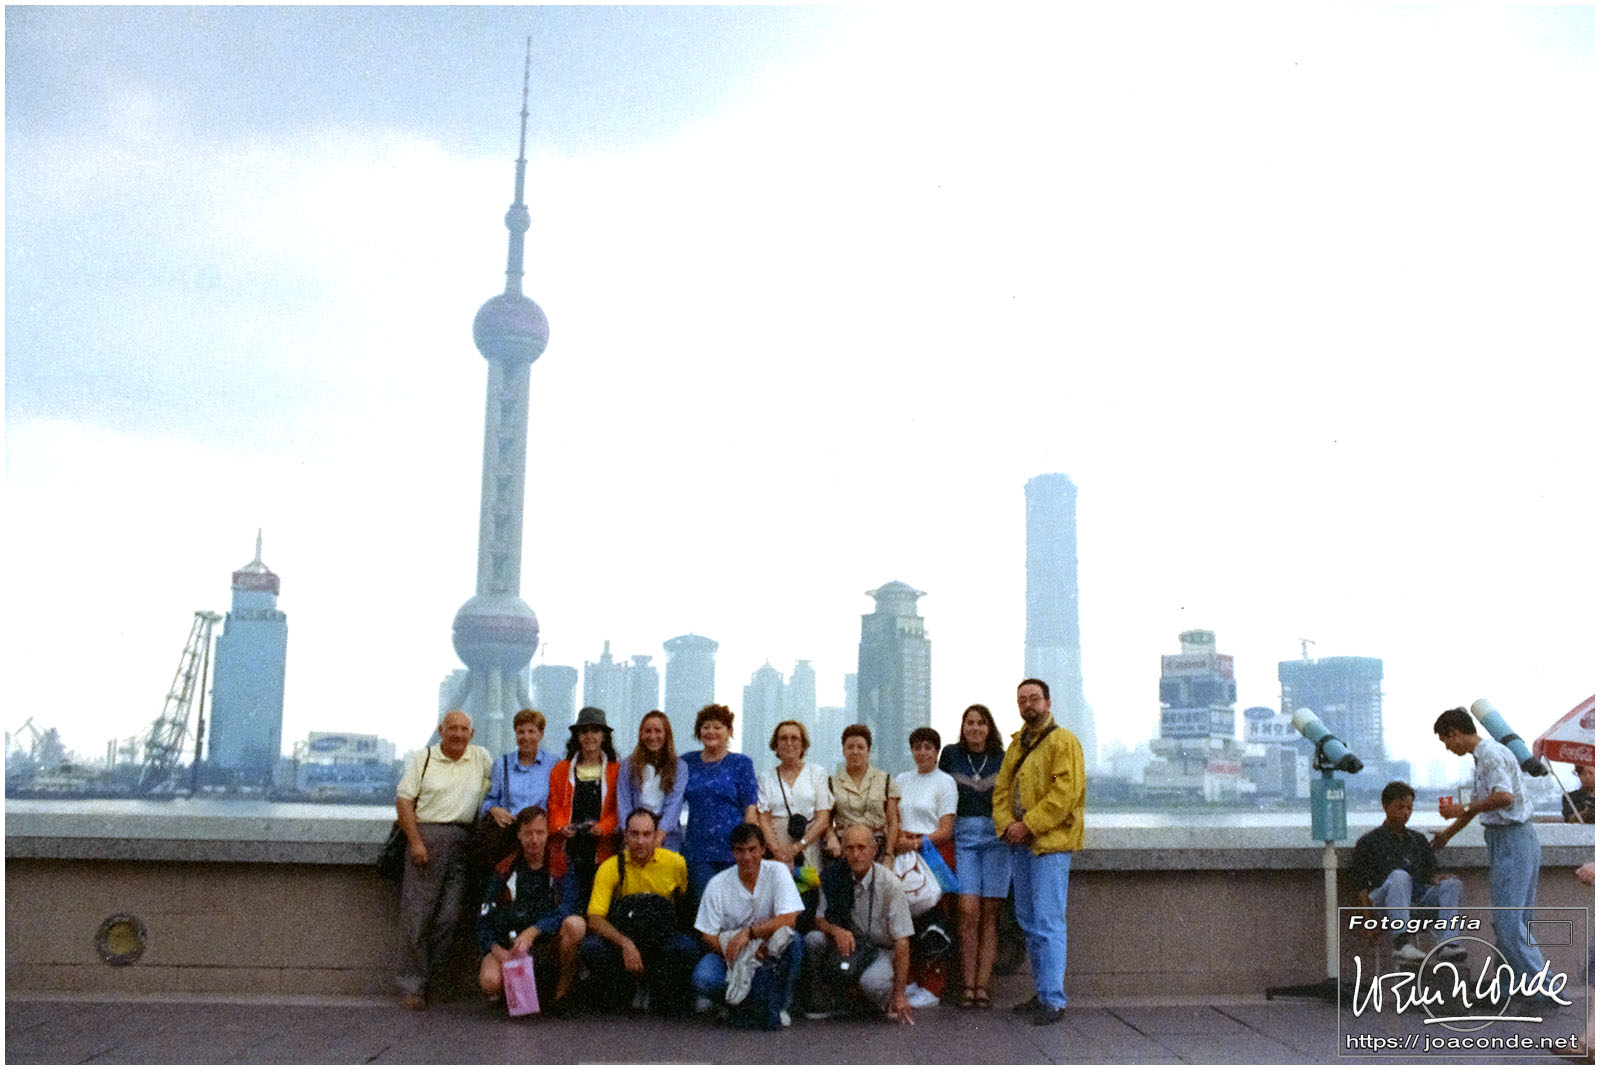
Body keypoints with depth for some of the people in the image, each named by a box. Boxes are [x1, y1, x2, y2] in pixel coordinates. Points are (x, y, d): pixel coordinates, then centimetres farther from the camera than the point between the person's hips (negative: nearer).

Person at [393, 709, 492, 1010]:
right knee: (417, 912, -5)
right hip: (426, 835, -2)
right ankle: (411, 985, 2)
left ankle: (425, 976, 8)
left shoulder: (481, 758, 14)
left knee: (450, 915, -3)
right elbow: (403, 800, 2)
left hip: (464, 841, 3)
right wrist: (415, 841, -8)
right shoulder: (422, 758, 6)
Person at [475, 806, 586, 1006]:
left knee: (575, 924, -32)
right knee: (490, 982, -30)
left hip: (549, 941, 0)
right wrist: (496, 950, -17)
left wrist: (533, 931, -27)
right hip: (508, 945, 1)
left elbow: (567, 908, -13)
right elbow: (485, 919, 3)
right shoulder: (505, 870, 4)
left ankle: (563, 988, -11)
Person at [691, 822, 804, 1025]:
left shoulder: (777, 872, -8)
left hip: (771, 953, 0)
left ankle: (779, 1005, -12)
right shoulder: (717, 885, -6)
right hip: (730, 953, 0)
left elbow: (791, 919, -20)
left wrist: (749, 932, -29)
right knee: (703, 979, -31)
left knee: (792, 939, -33)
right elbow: (708, 936, -8)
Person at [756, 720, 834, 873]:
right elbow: (763, 819, 4)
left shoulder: (817, 772, 9)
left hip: (810, 852, 0)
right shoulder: (765, 778, 12)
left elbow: (823, 818, 3)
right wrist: (777, 850, -11)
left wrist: (798, 846, -7)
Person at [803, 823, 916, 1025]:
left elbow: (902, 941, -19)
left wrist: (900, 993, -23)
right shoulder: (835, 878, -8)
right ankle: (821, 1004, -5)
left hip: (883, 950, -3)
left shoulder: (889, 883, -18)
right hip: (849, 944, 4)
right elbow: (819, 919, -3)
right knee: (813, 939, -24)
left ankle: (893, 1002, 1)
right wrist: (836, 930, -29)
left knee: (870, 982, -35)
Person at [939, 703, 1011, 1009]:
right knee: (969, 911, -10)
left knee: (990, 913, -2)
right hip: (964, 834, 0)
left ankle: (982, 986, 0)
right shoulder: (951, 755, 9)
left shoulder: (1002, 759, 8)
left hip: (997, 835, 0)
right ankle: (967, 986, -6)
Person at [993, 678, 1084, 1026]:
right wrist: (1006, 824, -2)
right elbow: (1002, 789, 16)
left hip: (1050, 843, -8)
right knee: (1029, 923, 12)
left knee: (1048, 923, -10)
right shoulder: (1017, 745, 19)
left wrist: (1028, 825, -17)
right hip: (1020, 844, 8)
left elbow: (1066, 792, -15)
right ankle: (1042, 993, 21)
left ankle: (1054, 1001, -8)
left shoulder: (1063, 741, -6)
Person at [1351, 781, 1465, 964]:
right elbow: (1361, 888, 6)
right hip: (1384, 899, -4)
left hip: (1419, 898, 4)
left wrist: (1438, 878, -5)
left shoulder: (1419, 839, 27)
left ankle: (1448, 943, -32)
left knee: (1452, 883, -20)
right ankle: (1402, 942, -45)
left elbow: (1431, 873, 21)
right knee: (1400, 876, -35)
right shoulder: (1369, 842, 11)